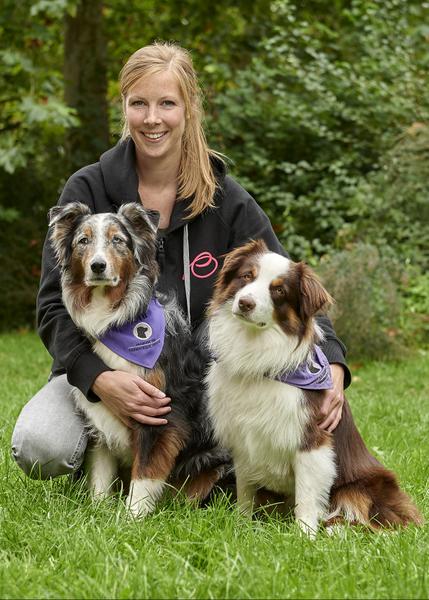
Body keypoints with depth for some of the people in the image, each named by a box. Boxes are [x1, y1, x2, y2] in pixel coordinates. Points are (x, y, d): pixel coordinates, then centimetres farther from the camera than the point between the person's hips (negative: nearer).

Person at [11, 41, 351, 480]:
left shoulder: (226, 201, -3)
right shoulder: (86, 191, -7)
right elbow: (54, 305, -12)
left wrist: (330, 364, -27)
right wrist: (100, 379, -32)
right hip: (97, 371, -1)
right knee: (39, 447, -30)